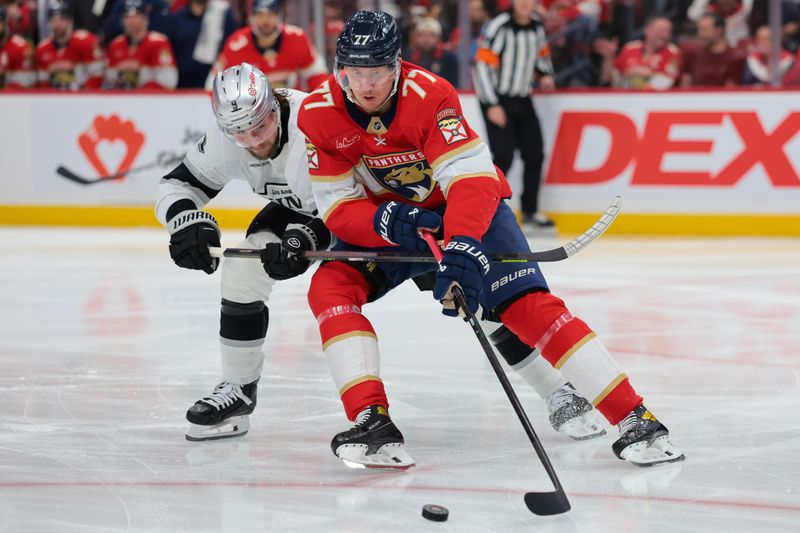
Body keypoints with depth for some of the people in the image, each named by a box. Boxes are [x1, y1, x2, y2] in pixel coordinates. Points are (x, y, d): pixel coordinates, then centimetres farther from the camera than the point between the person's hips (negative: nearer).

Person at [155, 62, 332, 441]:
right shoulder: (226, 139, -19)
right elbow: (178, 184, -10)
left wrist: (305, 238, -54)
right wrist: (188, 221, -31)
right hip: (297, 207, 6)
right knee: (242, 272, -7)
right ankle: (238, 389, 7)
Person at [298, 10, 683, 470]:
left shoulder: (429, 95, -29)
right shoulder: (319, 115, -18)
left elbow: (471, 179, -37)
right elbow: (339, 209, -16)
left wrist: (462, 249, -53)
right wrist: (390, 222, -37)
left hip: (470, 209, -3)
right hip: (383, 220, 4)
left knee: (528, 305, -19)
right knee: (330, 286, -21)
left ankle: (635, 419, -20)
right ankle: (372, 422, -24)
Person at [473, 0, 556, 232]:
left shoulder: (537, 28, 4)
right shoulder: (498, 27, -17)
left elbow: (542, 54, 24)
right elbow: (483, 64, -19)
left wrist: (546, 75, 2)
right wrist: (492, 105, -22)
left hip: (522, 100, 7)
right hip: (496, 100, -7)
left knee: (535, 154, 7)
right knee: (504, 156, -16)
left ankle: (530, 211, 20)